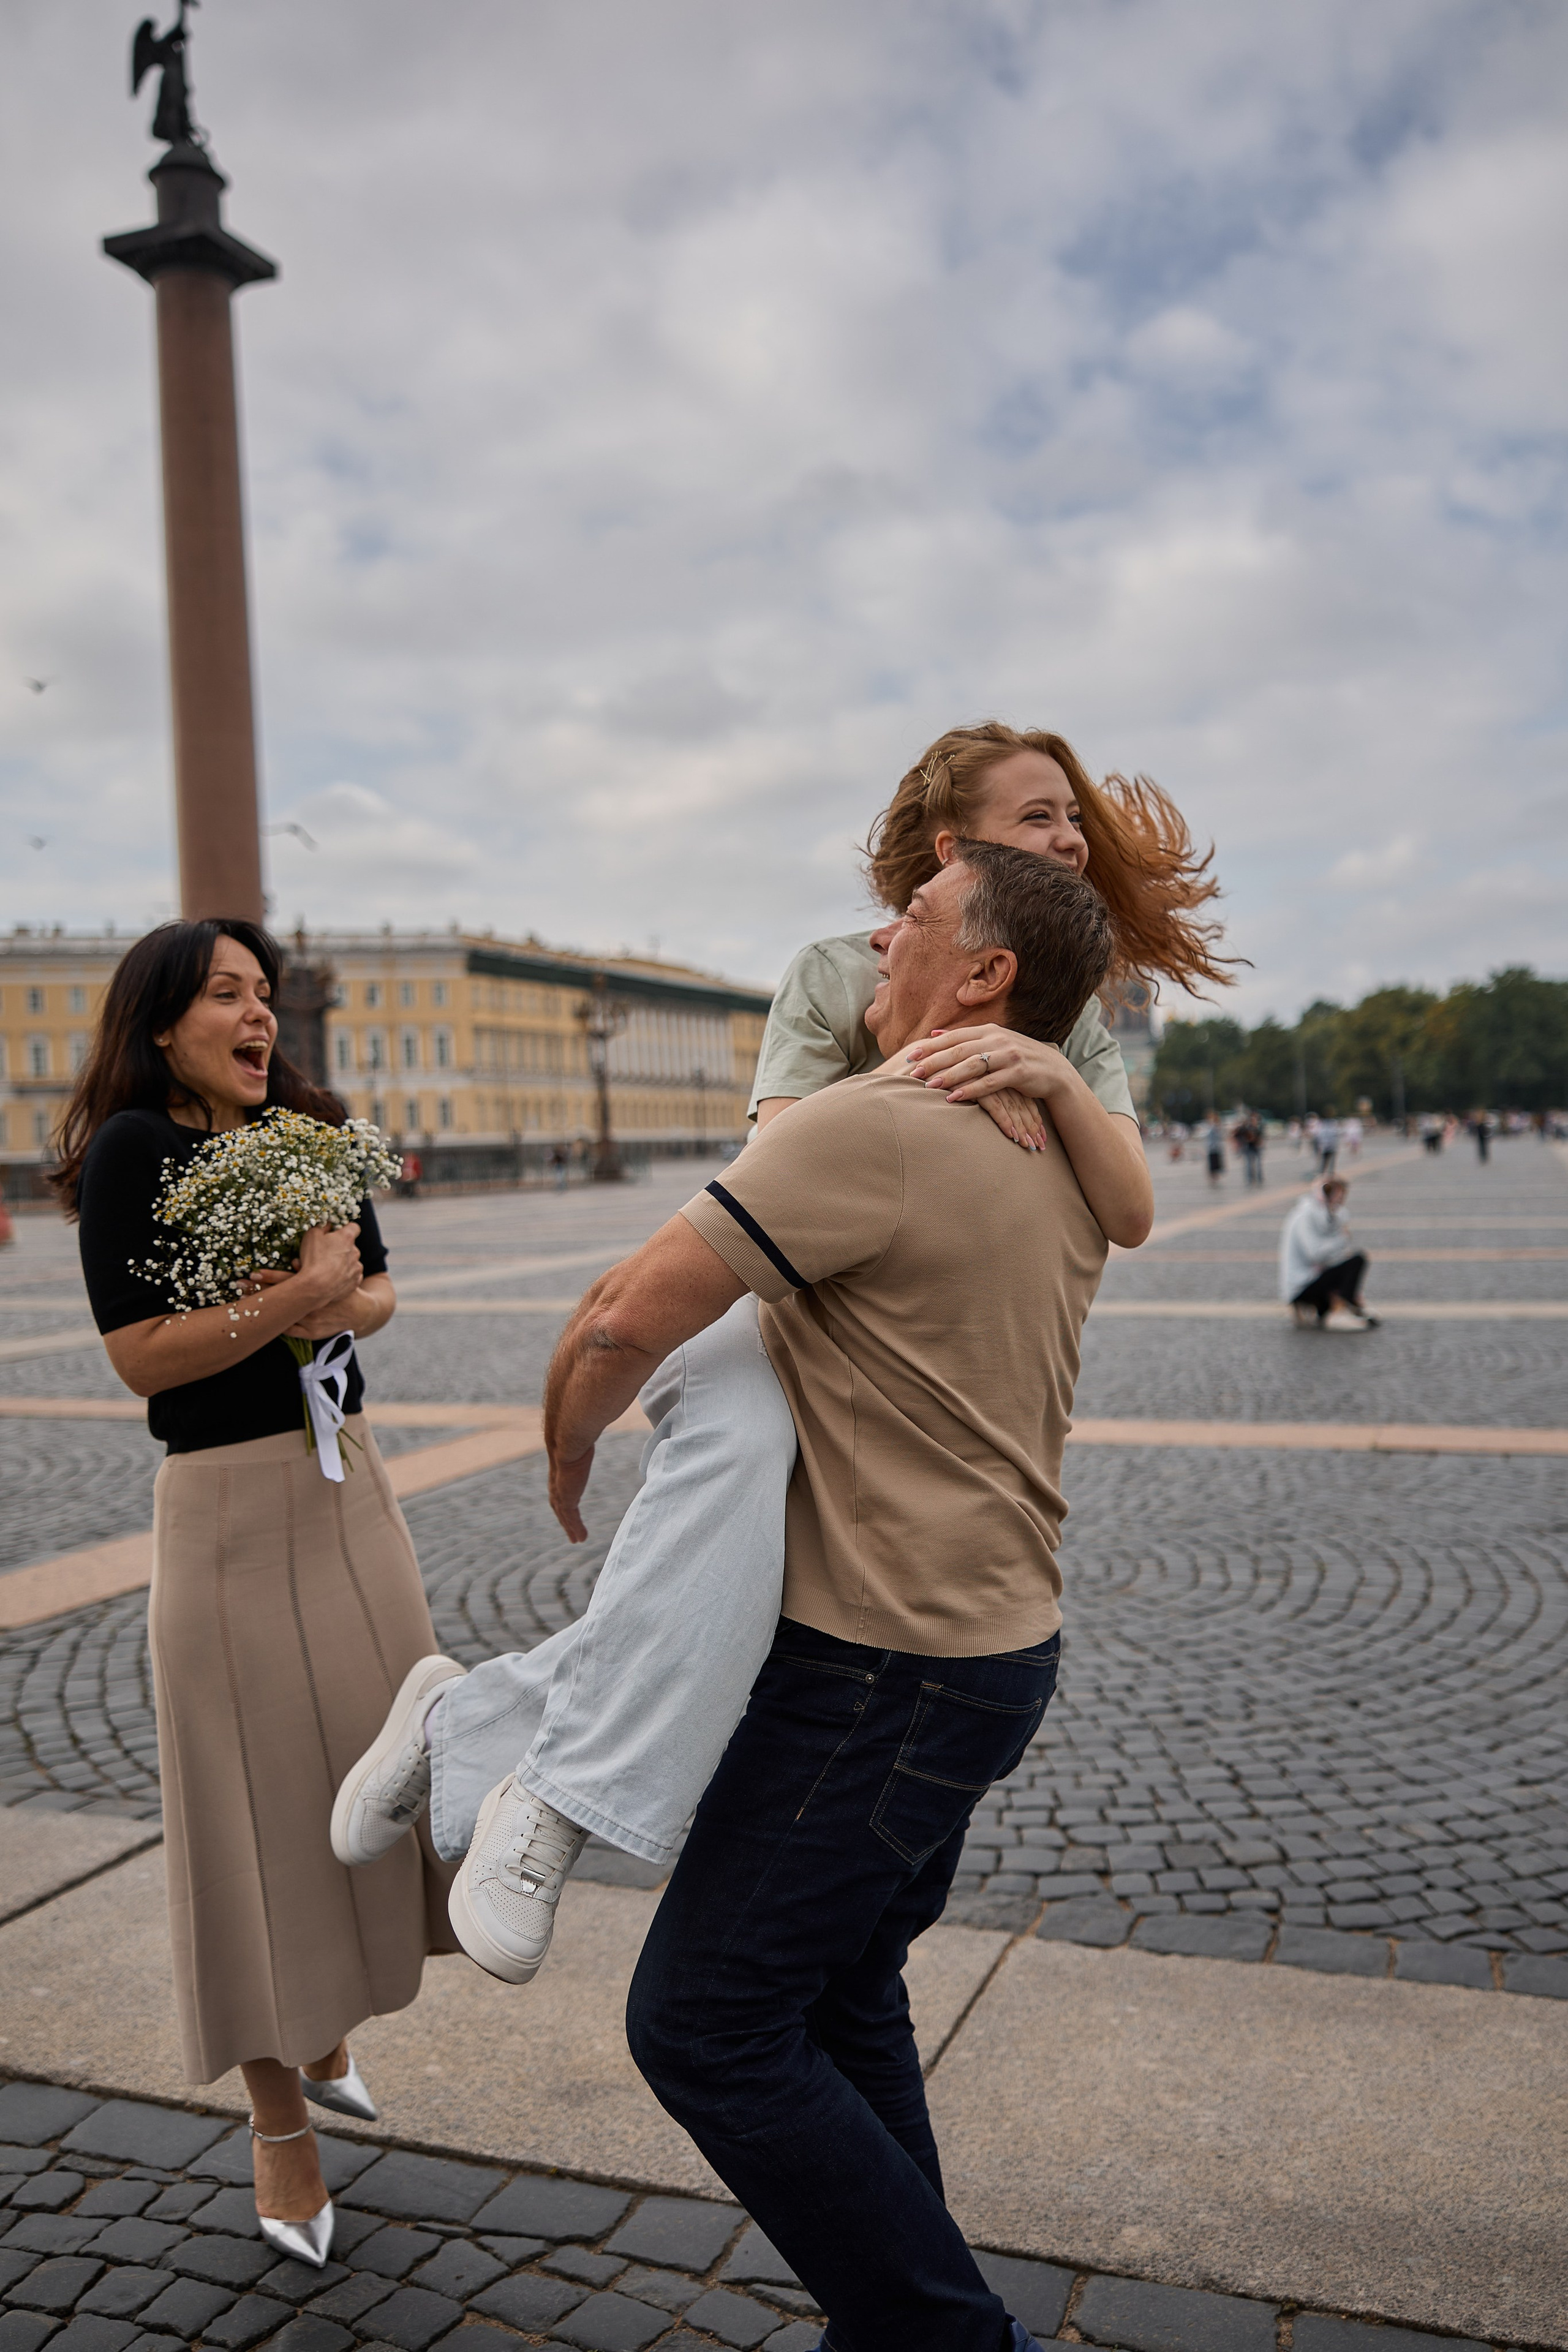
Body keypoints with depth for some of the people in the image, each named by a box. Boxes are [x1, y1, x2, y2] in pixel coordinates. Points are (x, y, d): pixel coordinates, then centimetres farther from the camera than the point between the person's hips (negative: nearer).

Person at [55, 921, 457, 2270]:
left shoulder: (307, 1131, 8)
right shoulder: (133, 1147, -10)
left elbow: (380, 1289, 10)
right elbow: (136, 1353, -15)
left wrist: (340, 1302, -11)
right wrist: (284, 1303, -23)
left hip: (348, 1475, 6)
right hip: (227, 1500, -6)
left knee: (372, 1768, 14)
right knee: (261, 1799, 3)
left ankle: (327, 2036, 39)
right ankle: (277, 2122, 22)